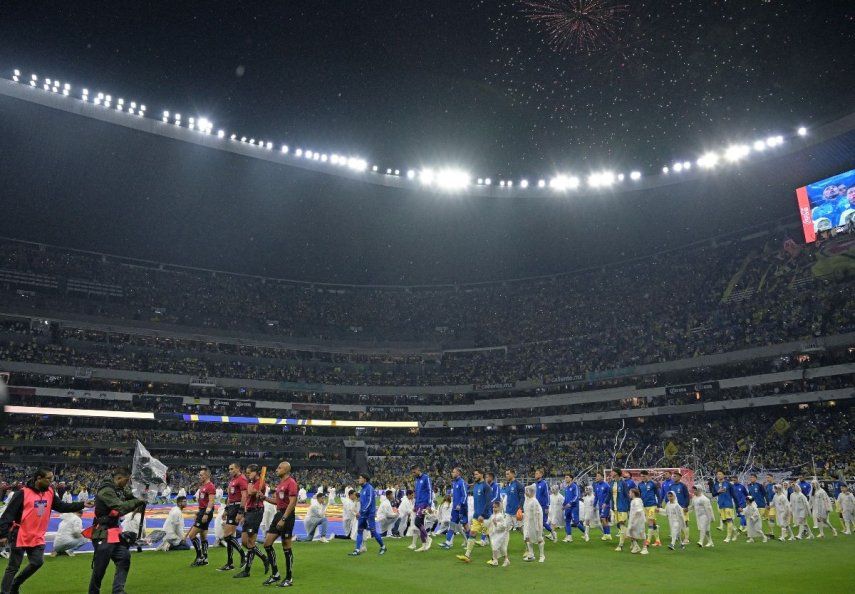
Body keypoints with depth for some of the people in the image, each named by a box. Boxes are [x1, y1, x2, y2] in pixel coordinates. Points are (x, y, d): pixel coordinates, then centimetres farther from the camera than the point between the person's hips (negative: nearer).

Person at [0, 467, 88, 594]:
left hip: (37, 537, 6)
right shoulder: (23, 493, -16)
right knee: (13, 568, 3)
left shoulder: (50, 493, 2)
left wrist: (82, 505, -8)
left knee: (37, 562, 5)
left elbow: (63, 507, 3)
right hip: (20, 536, -5)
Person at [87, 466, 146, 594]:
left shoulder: (119, 489, 8)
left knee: (124, 559, 5)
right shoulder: (106, 490, -20)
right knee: (100, 568, 0)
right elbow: (120, 508, -29)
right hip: (103, 534, -9)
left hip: (115, 532, 9)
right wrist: (137, 502, -21)